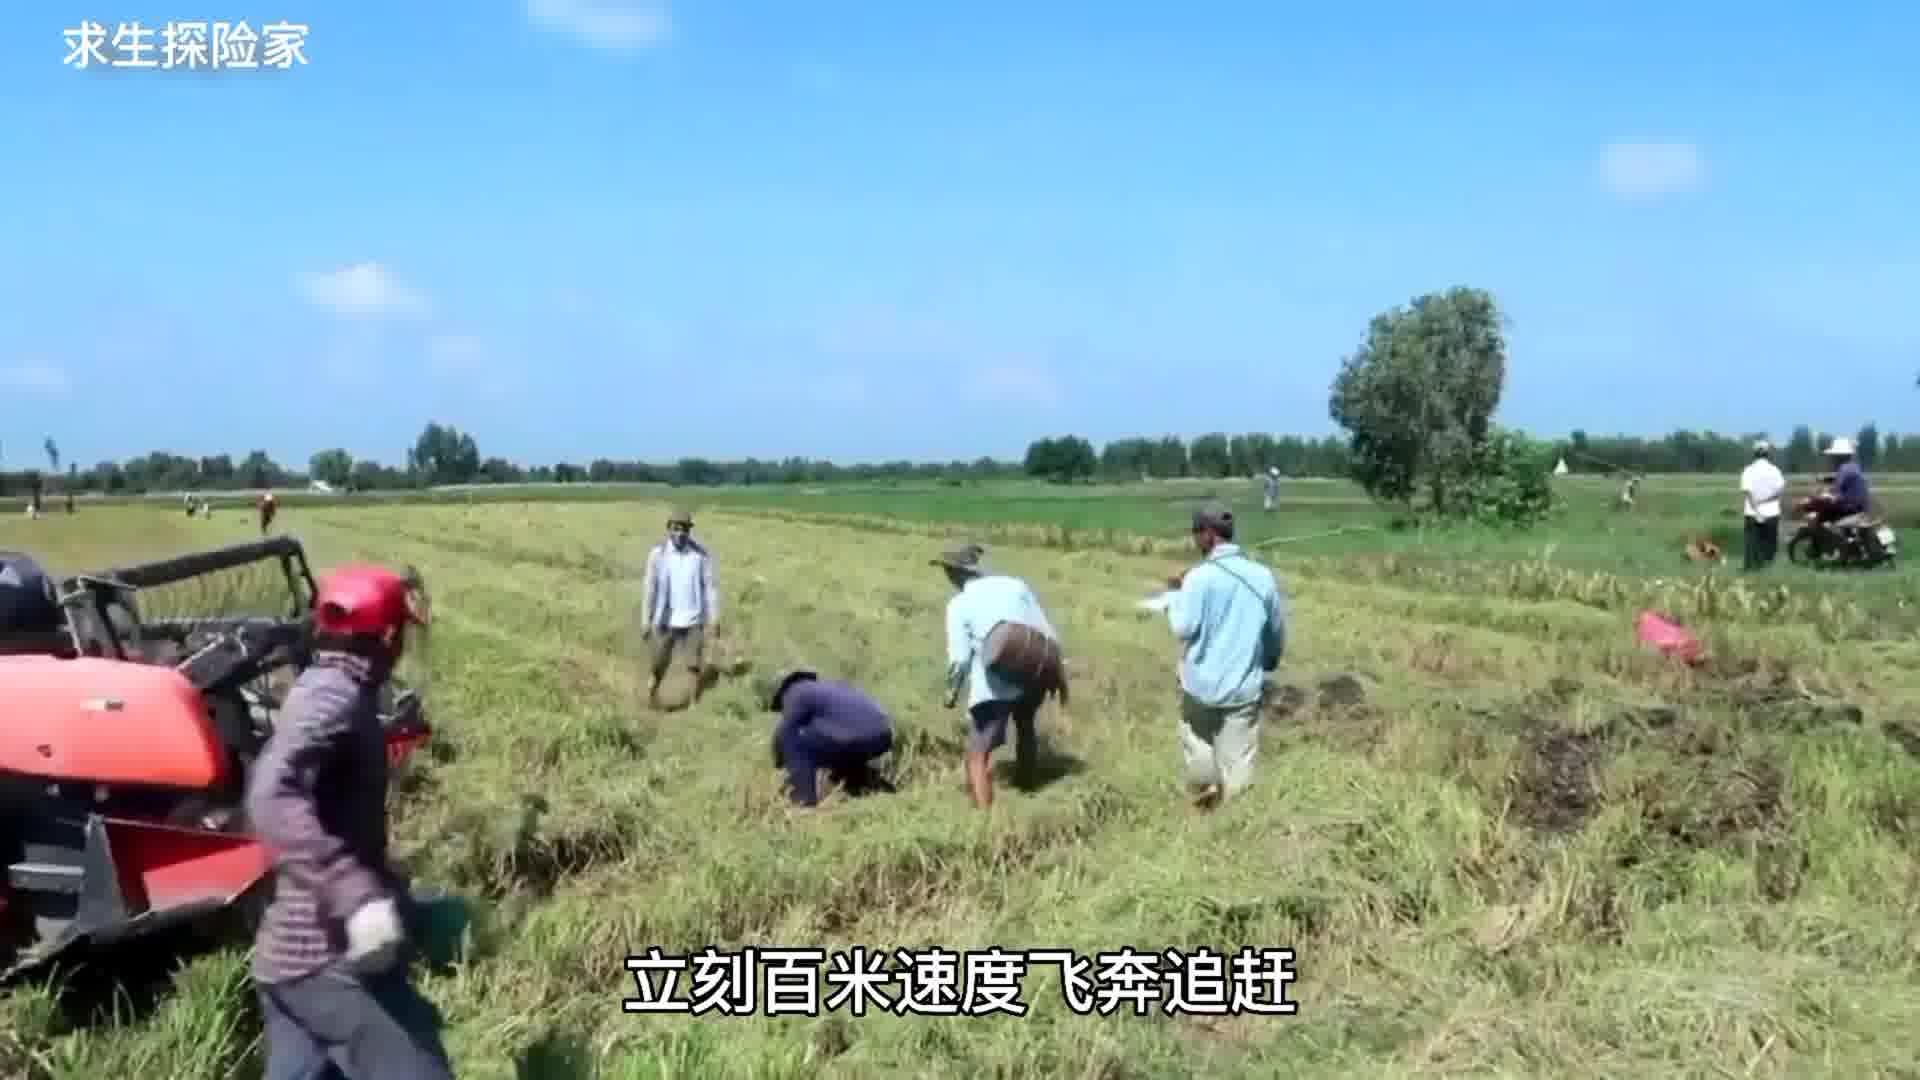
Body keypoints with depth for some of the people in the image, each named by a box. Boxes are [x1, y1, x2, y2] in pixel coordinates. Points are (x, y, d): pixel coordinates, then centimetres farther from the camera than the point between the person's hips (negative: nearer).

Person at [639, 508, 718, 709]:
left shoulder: (701, 555, -4)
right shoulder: (658, 554, -4)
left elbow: (709, 587, -2)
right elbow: (650, 590, -2)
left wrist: (714, 619, -6)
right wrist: (646, 622, -2)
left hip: (693, 620, 0)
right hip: (666, 620, 0)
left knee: (697, 666, -5)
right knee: (659, 666, 8)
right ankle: (652, 695, 32)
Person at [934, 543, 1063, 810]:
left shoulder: (959, 604, 1)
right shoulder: (1015, 585, 13)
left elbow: (960, 657, -7)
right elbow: (1048, 632, 11)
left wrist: (952, 691, 6)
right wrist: (1057, 671, 18)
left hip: (994, 684, -5)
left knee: (979, 753, -2)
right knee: (1025, 725, 33)